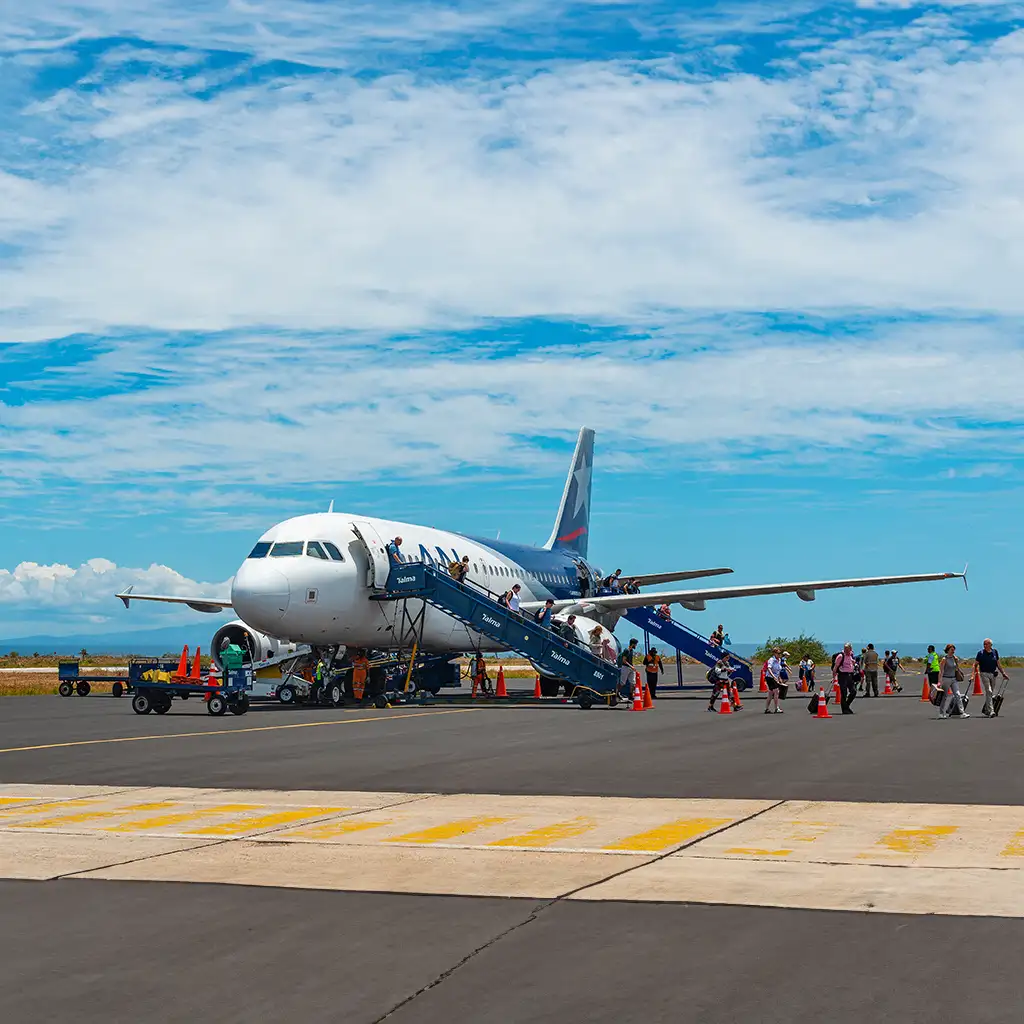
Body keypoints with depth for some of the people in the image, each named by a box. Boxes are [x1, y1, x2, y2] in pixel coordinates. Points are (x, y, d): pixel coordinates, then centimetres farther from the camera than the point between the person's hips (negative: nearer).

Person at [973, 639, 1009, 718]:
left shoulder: (995, 652, 5)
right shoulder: (980, 653, -5)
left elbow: (998, 664, 14)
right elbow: (975, 665, -4)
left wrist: (1003, 673, 14)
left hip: (993, 674, 5)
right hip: (984, 674, -5)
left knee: (992, 693, 10)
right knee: (988, 692, -15)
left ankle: (985, 710, 24)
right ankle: (990, 711, -18)